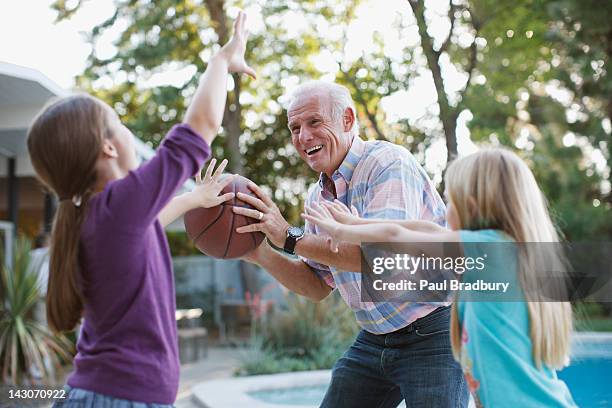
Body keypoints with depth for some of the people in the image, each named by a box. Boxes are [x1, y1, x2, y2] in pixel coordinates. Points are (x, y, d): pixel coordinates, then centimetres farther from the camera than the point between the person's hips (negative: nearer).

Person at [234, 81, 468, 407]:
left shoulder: (388, 163, -16)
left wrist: (291, 237, -26)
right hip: (373, 340, 7)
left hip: (433, 334, -7)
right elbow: (318, 287, 12)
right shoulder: (318, 196, 8)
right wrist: (261, 255, -5)